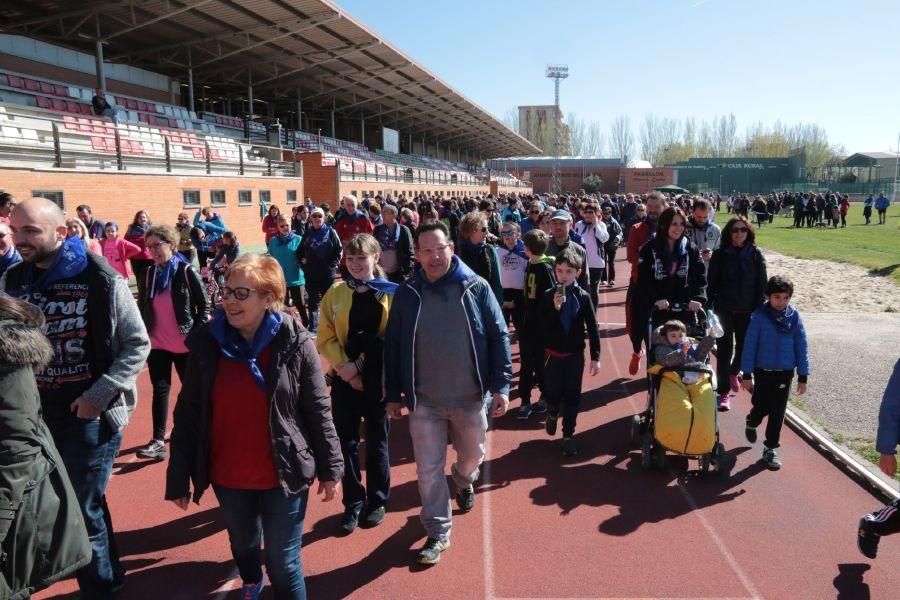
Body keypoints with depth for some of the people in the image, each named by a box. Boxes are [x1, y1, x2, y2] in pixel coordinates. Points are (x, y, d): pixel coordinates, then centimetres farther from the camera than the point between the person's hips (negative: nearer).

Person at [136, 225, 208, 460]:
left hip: (184, 344, -3)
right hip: (157, 344, 3)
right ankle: (158, 440, -1)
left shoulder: (186, 271, -9)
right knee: (160, 390, -2)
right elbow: (142, 308, 11)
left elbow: (203, 305, -7)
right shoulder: (148, 274, 4)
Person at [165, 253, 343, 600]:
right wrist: (178, 476, -1)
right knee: (242, 544, 27)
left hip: (283, 475, -3)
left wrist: (330, 467, -2)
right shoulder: (206, 343, -8)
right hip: (228, 477, 4)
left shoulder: (295, 344, -14)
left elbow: (318, 411, -7)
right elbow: (187, 413, -3)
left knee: (283, 563, 7)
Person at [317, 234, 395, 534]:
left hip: (377, 380, -1)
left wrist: (360, 365, -14)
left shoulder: (391, 293, -3)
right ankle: (353, 503, 23)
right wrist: (346, 369, -13)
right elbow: (325, 339, 0)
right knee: (346, 441, 5)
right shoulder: (336, 292, 3)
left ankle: (377, 501, 29)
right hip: (344, 378, 2)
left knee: (377, 441, 10)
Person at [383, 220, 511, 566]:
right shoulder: (407, 294, -4)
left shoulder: (476, 288, -6)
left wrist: (501, 385, -9)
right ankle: (438, 532, 26)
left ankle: (464, 481, 56)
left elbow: (498, 338, -4)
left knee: (472, 456, 21)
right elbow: (393, 346, 2)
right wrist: (393, 394, 3)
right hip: (424, 401, 0)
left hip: (470, 397, 0)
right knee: (429, 469, 7)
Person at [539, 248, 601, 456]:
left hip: (575, 354, 0)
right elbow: (542, 327, -11)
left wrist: (595, 357, -5)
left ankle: (568, 435, 21)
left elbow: (592, 328, -3)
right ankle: (552, 414, 43)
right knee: (553, 393, 9)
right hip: (553, 354, 0)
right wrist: (555, 308, -26)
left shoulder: (583, 297, -6)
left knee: (572, 396, 6)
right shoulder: (548, 296, -6)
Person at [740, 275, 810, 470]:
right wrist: (747, 374, -9)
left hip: (785, 373, 2)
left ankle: (770, 448, 21)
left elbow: (802, 347, 1)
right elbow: (750, 346, -9)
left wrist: (803, 376, 0)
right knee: (761, 407, 6)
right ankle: (751, 423, 40)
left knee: (778, 412, 7)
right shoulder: (759, 316, -11)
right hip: (763, 371, -2)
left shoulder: (794, 317, -4)